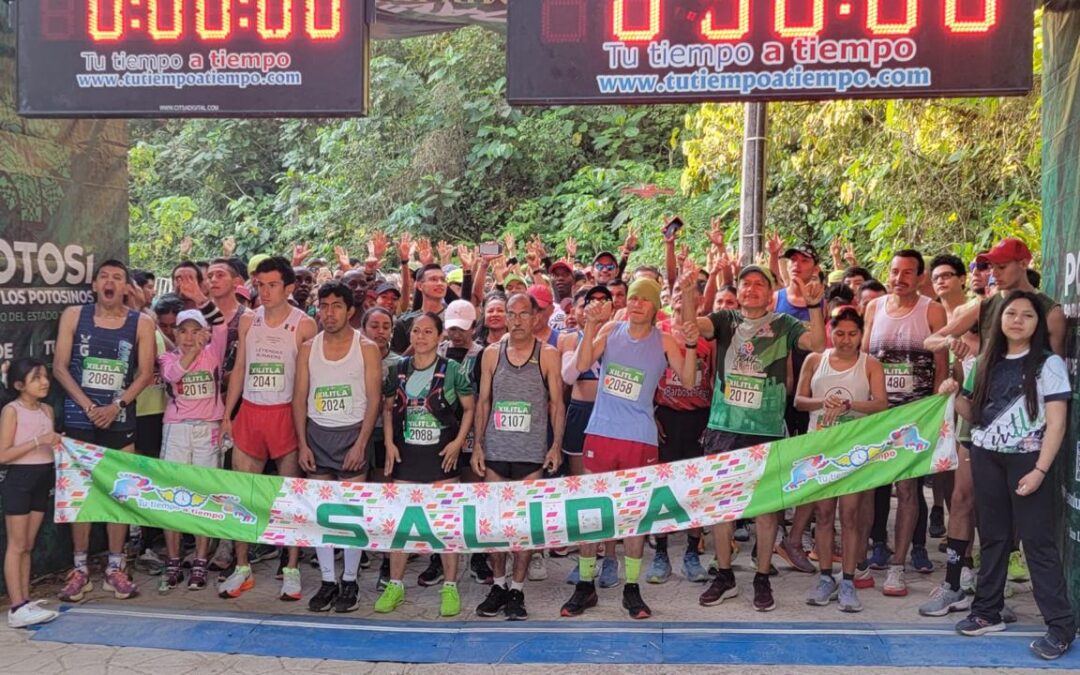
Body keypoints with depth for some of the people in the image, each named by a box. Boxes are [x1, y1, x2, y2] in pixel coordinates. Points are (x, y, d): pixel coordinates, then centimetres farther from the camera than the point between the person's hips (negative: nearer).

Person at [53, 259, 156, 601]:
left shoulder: (141, 323, 1)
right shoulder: (73, 316, 2)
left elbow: (145, 372, -2)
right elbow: (60, 367, -1)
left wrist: (116, 406, -14)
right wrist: (88, 406, -11)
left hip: (120, 420, 0)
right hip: (79, 418, 0)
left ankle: (115, 567, 13)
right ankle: (80, 569, 13)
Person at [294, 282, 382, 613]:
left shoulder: (366, 348, -3)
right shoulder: (308, 349, 6)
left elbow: (374, 399, -6)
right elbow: (299, 398, 6)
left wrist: (361, 443, -14)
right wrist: (302, 443, -3)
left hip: (352, 434, -3)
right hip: (317, 435, 3)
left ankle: (349, 582, 11)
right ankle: (327, 580, 15)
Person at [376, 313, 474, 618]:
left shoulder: (452, 370, -5)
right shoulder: (399, 369, 5)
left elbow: (469, 408, 1)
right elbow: (388, 408, 13)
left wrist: (458, 441, -10)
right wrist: (389, 443, 2)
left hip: (441, 454, -3)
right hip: (406, 453, 3)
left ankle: (450, 588, 12)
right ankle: (395, 585, 19)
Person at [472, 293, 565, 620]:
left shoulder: (548, 355, 1)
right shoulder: (492, 353, 7)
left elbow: (557, 403, 1)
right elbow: (483, 401, 10)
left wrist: (557, 445, -7)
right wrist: (478, 445, 4)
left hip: (532, 452, -2)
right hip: (495, 450, 2)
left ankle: (517, 590, 12)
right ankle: (498, 584, 20)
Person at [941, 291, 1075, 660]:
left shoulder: (1049, 363, -6)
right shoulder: (987, 362, 9)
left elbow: (1056, 423, -10)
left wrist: (1039, 471, -17)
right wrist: (955, 396, -5)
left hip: (1028, 459, -5)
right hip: (985, 457, 5)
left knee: (1036, 539, -5)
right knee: (992, 535, 12)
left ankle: (1061, 626, 2)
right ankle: (987, 611, 21)